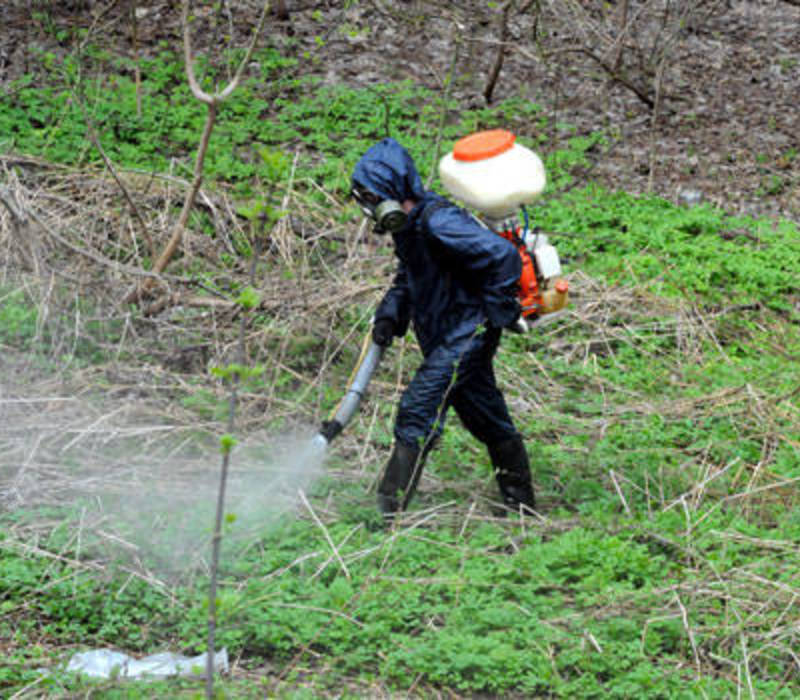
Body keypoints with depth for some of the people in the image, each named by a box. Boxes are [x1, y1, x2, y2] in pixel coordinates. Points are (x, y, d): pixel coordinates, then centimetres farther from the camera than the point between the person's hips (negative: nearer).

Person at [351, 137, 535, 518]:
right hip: (446, 334, 10)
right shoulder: (407, 224, 6)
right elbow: (407, 279, 22)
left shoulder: (437, 222, -24)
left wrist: (494, 312, -19)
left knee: (419, 408, -15)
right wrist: (389, 316, 5)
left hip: (469, 329, -10)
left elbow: (503, 257, -27)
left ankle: (389, 509, -14)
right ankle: (520, 502, 30)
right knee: (487, 418, 18)